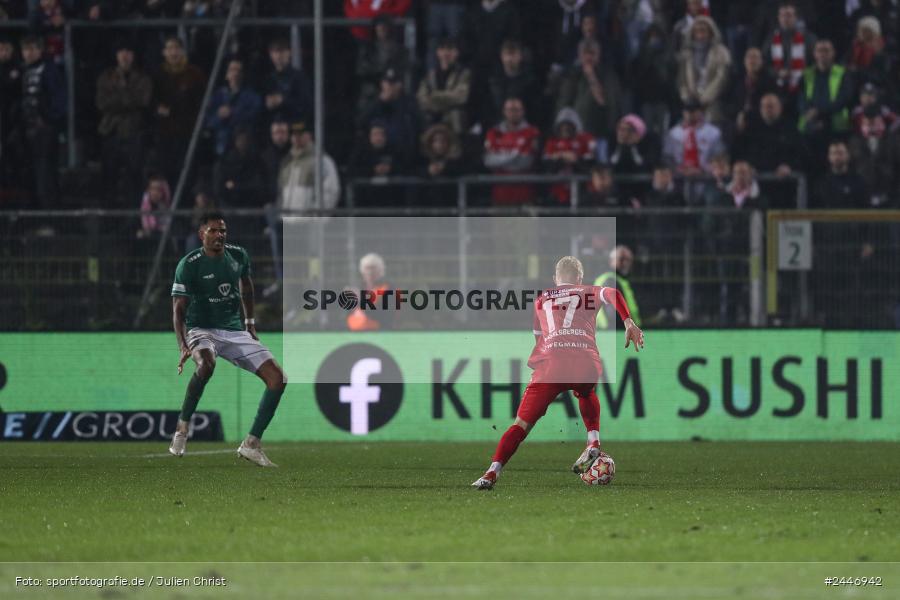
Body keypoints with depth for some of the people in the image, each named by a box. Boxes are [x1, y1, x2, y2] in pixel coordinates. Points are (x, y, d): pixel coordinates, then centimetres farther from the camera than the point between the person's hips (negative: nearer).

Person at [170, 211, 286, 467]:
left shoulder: (238, 255, 3)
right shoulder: (189, 265, -13)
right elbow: (179, 309, -15)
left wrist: (250, 324, 25)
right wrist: (183, 346, -29)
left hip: (235, 331, 5)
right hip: (203, 330, -5)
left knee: (278, 379, -10)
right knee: (206, 363, -41)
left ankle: (251, 444, -4)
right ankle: (182, 427, -24)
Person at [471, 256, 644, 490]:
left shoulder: (541, 300, 27)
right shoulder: (588, 293, 24)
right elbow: (612, 294, 3)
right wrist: (629, 323, -1)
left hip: (550, 364, -1)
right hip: (587, 363, 1)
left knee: (522, 424, 3)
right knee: (586, 394, 37)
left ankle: (492, 472, -12)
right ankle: (593, 443, 17)